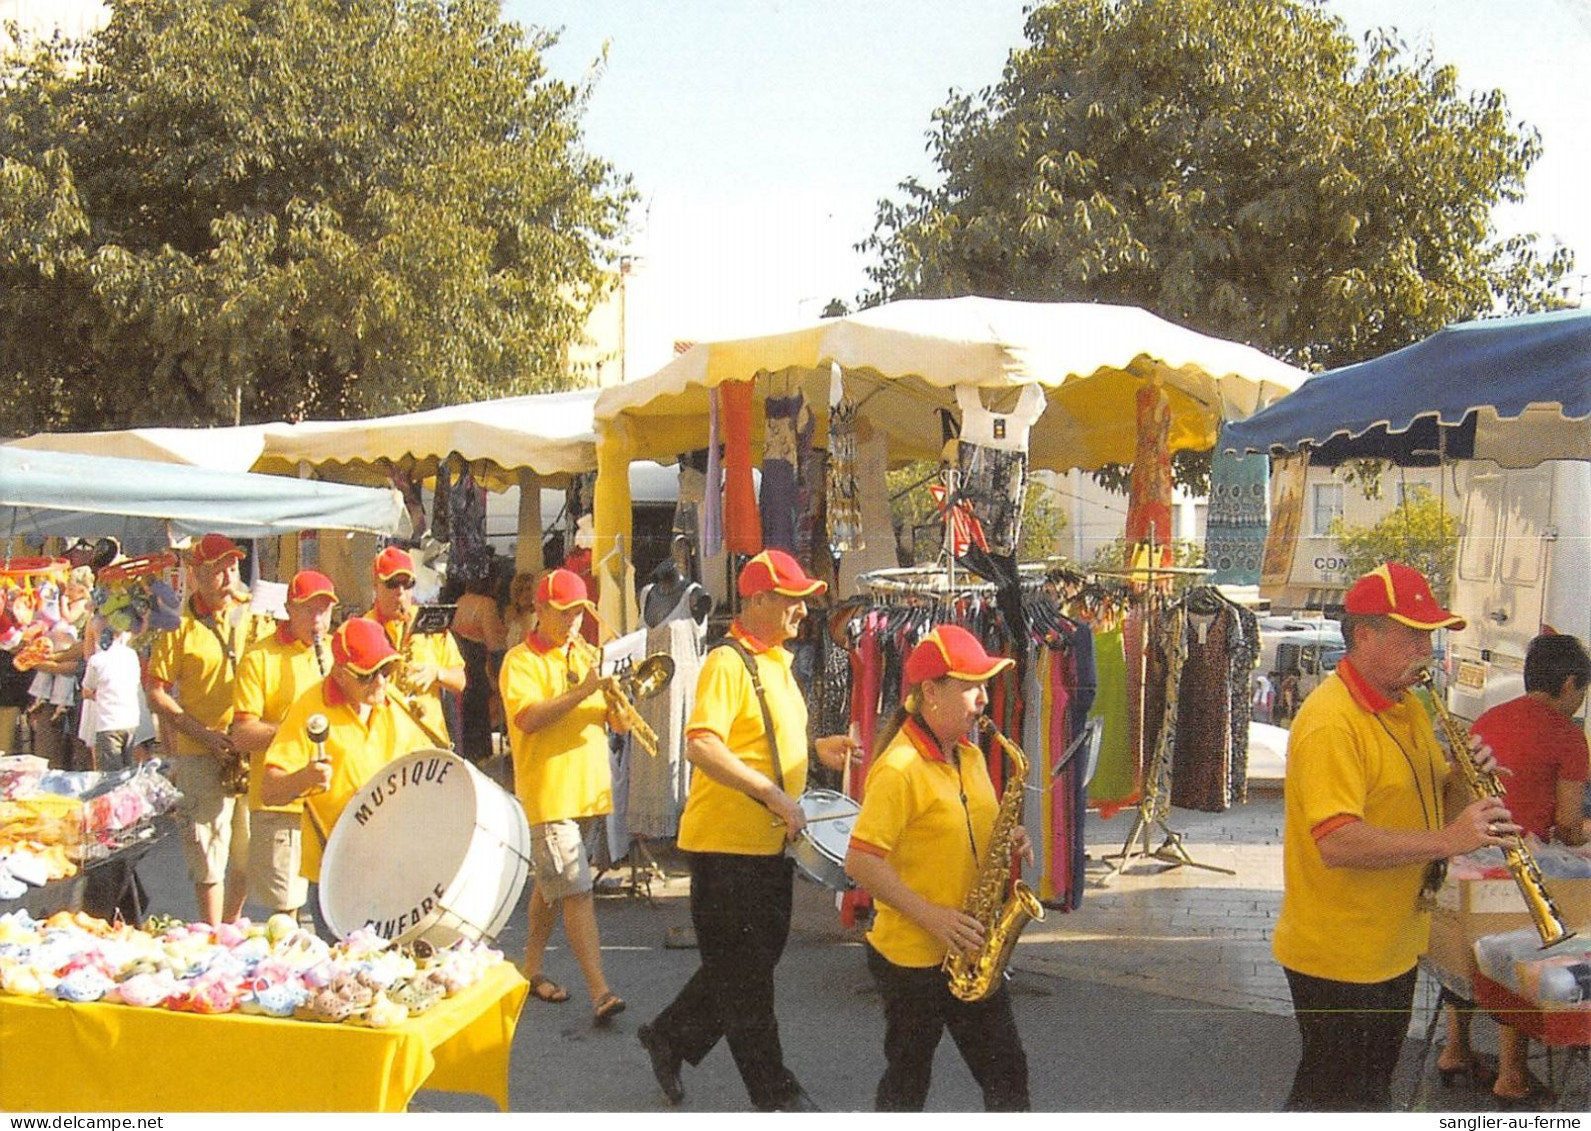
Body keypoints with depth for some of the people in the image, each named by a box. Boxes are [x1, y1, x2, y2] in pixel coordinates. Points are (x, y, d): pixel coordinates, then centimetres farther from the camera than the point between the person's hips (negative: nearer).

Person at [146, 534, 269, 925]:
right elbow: (155, 692, -4)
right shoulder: (181, 627, -2)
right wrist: (203, 733, -13)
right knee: (210, 850, -2)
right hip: (201, 758, -4)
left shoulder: (252, 617, 10)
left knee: (248, 851, 11)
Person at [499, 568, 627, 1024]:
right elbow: (529, 719, -21)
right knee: (577, 892, -12)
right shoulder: (521, 661, -5)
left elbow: (613, 720, 12)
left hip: (590, 791, 7)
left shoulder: (584, 656, 15)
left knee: (552, 884, 17)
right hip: (548, 793, -7)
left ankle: (531, 968, 30)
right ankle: (600, 992, -15)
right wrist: (582, 691, -27)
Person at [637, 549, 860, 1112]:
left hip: (770, 841, 9)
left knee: (758, 958, 18)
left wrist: (815, 747, 8)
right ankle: (773, 1091, 14)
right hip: (727, 841, -9)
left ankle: (669, 1036, 34)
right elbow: (701, 746, -28)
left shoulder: (777, 660, 13)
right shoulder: (727, 663, -16)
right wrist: (773, 793, -29)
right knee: (744, 972, 3)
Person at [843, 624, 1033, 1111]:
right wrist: (931, 916, -24)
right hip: (910, 956, -7)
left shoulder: (971, 757, 8)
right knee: (908, 1080, 8)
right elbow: (860, 862, -23)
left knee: (1006, 1071, 9)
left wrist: (1008, 842, -1)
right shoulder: (899, 769, -19)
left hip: (971, 949, 7)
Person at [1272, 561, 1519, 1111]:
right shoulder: (1330, 720, -24)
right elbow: (1336, 841, -32)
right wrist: (1446, 840, -33)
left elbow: (1426, 800, 15)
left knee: (1373, 1089, 23)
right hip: (1337, 957, -9)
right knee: (1332, 1097, 5)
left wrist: (1467, 777, -6)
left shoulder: (1407, 706, 7)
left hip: (1395, 947, 9)